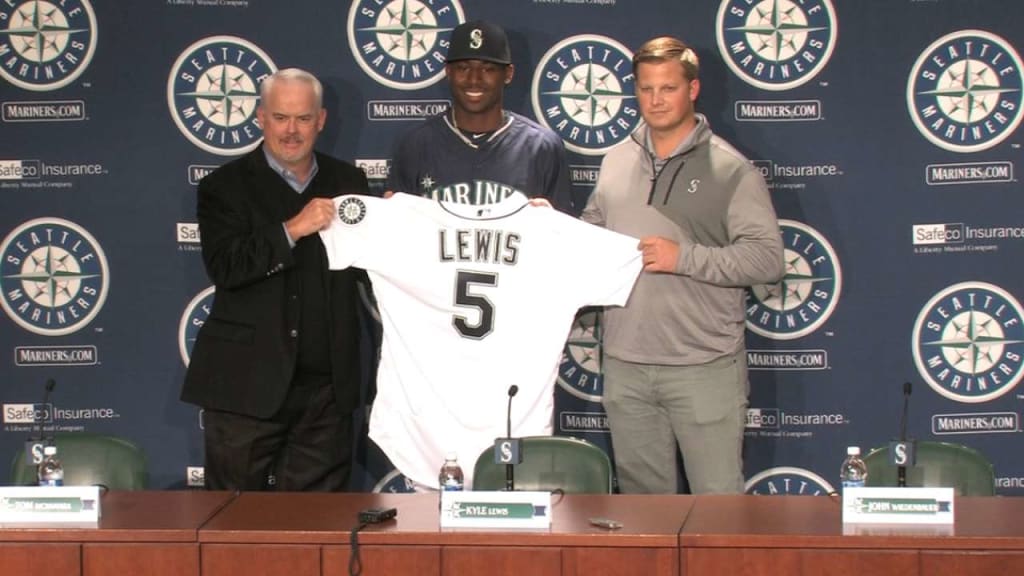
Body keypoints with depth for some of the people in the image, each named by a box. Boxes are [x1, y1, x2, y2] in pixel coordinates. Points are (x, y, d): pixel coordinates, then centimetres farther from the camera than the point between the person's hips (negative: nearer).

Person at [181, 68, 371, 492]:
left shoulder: (347, 182, 13)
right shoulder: (226, 186, 1)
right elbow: (224, 266, -14)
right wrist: (293, 229, -21)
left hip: (325, 389, 3)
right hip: (247, 384, -3)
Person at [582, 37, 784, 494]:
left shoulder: (729, 169, -5)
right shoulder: (617, 161, 11)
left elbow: (767, 258, -11)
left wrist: (684, 258, -18)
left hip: (705, 366, -5)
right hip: (626, 364, 5)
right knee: (641, 498, 14)